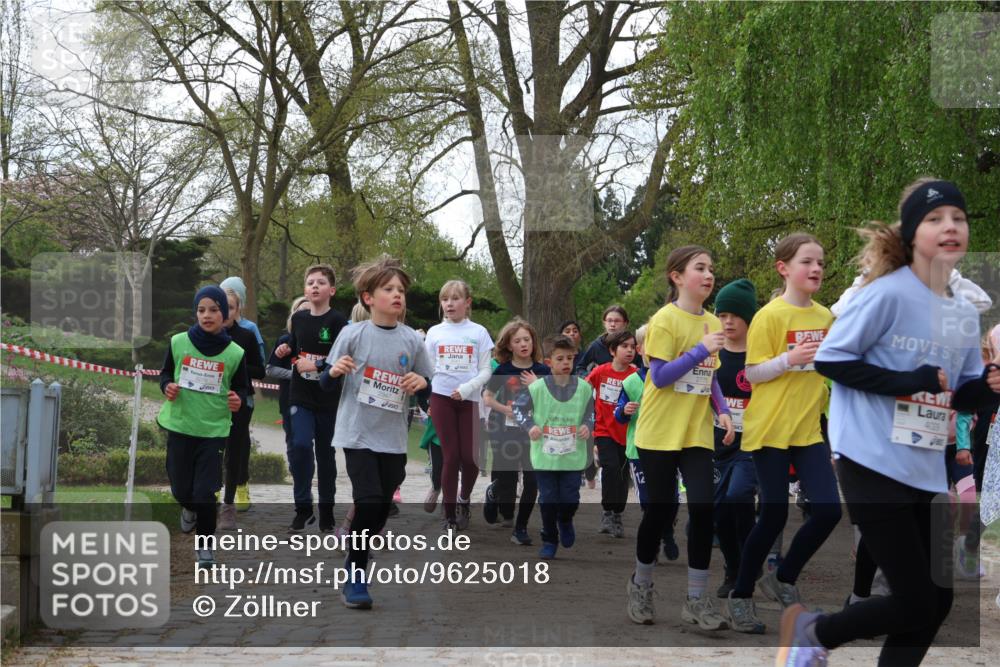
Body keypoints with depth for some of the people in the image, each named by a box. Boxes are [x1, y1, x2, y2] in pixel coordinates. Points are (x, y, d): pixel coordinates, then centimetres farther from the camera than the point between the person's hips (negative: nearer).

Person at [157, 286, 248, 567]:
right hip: (180, 425, 1)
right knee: (180, 488, 10)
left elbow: (242, 387, 6)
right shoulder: (178, 342, -4)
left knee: (205, 492, -4)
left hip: (214, 429, -1)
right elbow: (165, 373, 9)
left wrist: (238, 400, -15)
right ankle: (189, 509, 46)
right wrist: (167, 387, -12)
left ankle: (204, 544, 16)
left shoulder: (234, 353, -6)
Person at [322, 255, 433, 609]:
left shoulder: (412, 340, 2)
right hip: (358, 434, -4)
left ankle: (356, 559, 30)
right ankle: (355, 579, 0)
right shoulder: (353, 335, -6)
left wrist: (422, 382, -10)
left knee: (382, 507, 8)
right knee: (369, 502, -13)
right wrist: (335, 371, -22)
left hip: (393, 438, 4)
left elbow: (427, 384, 12)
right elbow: (326, 384, 0)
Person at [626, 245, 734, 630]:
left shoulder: (713, 323, 8)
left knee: (703, 508, -5)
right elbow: (660, 377, -17)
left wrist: (722, 411, 2)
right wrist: (701, 349, -23)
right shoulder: (665, 320, -11)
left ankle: (697, 601, 4)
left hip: (697, 433, 5)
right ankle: (641, 585, 26)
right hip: (660, 432, -5)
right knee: (659, 510, 3)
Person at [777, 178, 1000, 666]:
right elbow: (828, 359, -12)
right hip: (873, 464, -7)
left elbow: (960, 396, 15)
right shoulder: (888, 294, -13)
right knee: (916, 606, -6)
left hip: (926, 474, 7)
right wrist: (903, 382, -20)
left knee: (935, 603, 8)